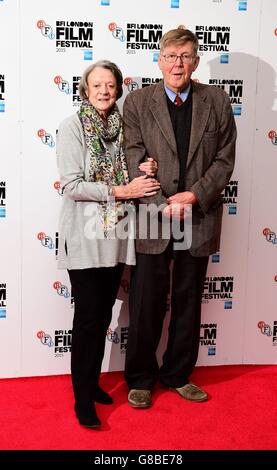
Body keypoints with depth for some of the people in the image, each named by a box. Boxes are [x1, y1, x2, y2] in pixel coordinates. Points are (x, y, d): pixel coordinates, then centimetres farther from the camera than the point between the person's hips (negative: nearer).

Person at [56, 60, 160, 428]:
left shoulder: (123, 125, 8)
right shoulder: (72, 127, -6)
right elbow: (71, 185, -14)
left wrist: (144, 173, -7)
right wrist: (121, 190, -18)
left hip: (116, 234, 5)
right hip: (85, 235, -4)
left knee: (104, 314, 12)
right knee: (88, 316, 0)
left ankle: (93, 382, 29)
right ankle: (83, 398, 14)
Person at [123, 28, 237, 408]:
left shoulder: (217, 101, 4)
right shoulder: (137, 102, 0)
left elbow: (225, 159, 1)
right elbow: (135, 162, -5)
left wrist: (194, 196, -13)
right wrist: (163, 205, -15)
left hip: (199, 218, 2)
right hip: (152, 221, -1)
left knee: (188, 304, 14)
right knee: (146, 305, 7)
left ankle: (178, 375, 32)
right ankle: (141, 379, 26)